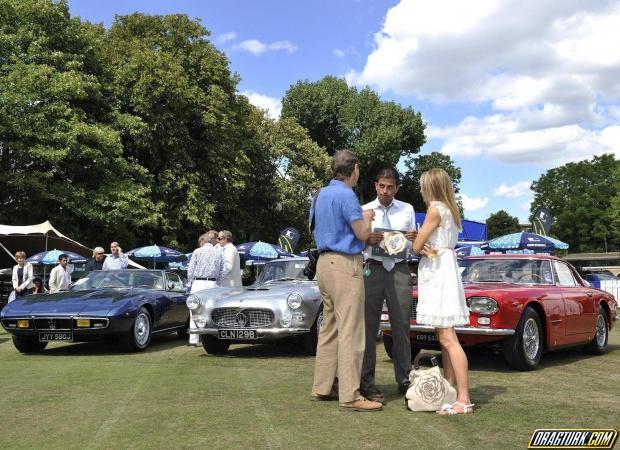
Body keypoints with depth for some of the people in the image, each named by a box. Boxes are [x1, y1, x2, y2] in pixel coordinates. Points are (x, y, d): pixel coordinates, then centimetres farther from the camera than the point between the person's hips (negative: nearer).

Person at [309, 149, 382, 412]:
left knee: (330, 328, 14)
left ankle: (321, 388, 18)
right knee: (350, 331, -8)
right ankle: (350, 396, -8)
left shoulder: (320, 195, 14)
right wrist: (367, 217, 8)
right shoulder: (346, 195, -13)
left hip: (324, 262, 9)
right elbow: (362, 233, -13)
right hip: (344, 264, -9)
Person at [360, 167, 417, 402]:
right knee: (369, 326, -1)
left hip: (399, 270, 1)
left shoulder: (407, 210, 11)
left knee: (401, 327, 3)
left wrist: (414, 239, -9)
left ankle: (404, 381, 10)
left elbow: (414, 247, 14)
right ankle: (367, 382, 4)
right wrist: (368, 240, -16)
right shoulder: (365, 211, 6)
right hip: (373, 269, -1)